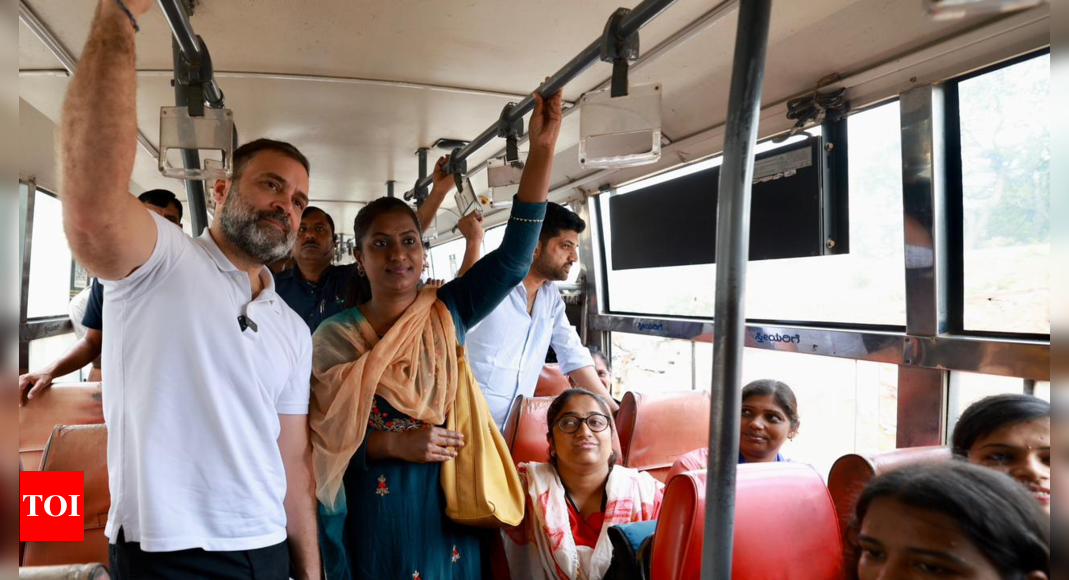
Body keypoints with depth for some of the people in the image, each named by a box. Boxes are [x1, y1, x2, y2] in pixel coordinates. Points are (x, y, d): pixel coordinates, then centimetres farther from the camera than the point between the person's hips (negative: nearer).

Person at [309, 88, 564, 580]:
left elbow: (514, 255, -13)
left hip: (447, 507, 2)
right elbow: (317, 436, -6)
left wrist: (542, 148, -20)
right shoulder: (334, 337, -5)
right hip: (372, 512, -1)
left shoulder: (446, 314, -2)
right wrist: (393, 444, -19)